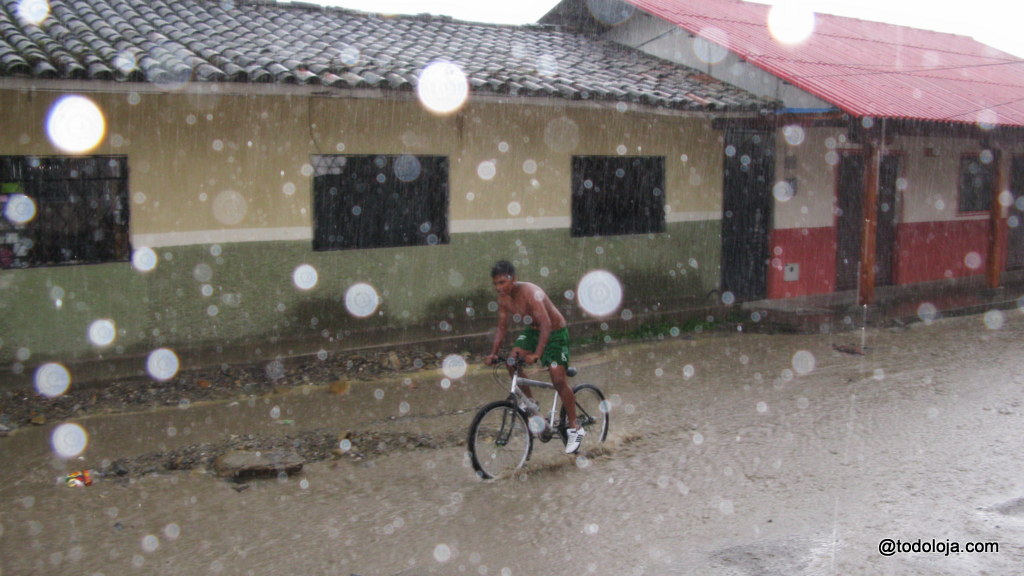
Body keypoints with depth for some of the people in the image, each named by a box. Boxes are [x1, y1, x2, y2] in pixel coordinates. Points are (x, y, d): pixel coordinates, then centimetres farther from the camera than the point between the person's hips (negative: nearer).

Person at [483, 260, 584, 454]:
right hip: (532, 331, 7)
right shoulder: (503, 298, -9)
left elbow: (546, 324, -39)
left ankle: (575, 428, 0)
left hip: (555, 333, -7)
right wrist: (493, 353, -9)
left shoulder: (530, 293, -32)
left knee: (559, 380, -13)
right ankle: (529, 402, 7)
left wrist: (537, 354, -47)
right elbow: (502, 327, 1)